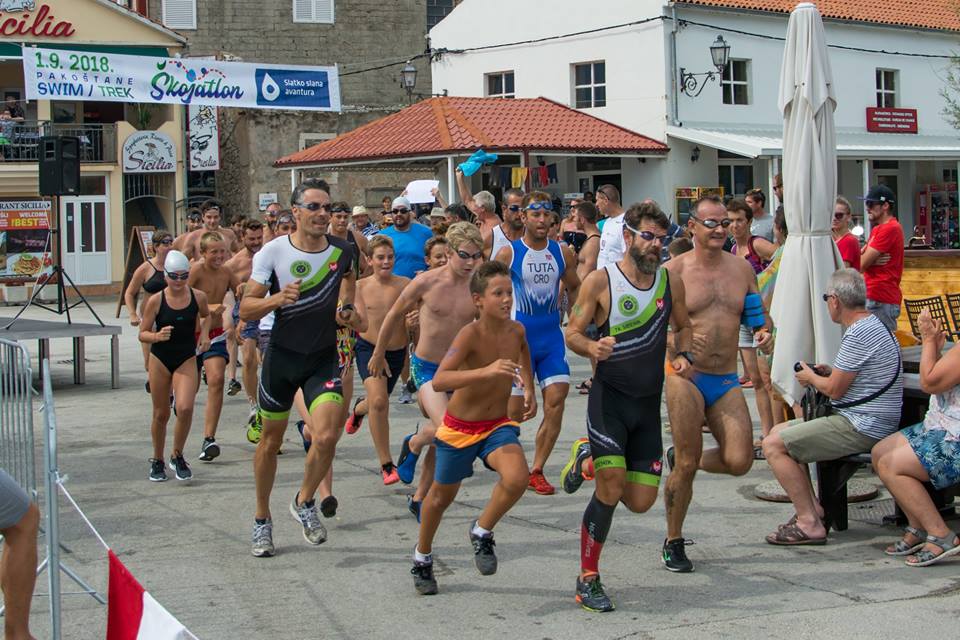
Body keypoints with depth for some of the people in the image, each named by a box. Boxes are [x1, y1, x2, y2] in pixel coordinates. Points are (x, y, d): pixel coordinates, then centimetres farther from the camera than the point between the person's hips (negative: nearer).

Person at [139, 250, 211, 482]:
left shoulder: (198, 297, -4)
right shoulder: (156, 301, -10)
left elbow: (206, 315, 19)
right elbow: (142, 334, -5)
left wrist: (204, 334, 2)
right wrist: (157, 336, -25)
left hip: (187, 360, 1)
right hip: (160, 359, 0)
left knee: (185, 408, -18)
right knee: (161, 414, 8)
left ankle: (177, 456, 5)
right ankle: (157, 461, 29)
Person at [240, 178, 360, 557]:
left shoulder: (341, 251, -4)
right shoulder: (273, 252, -11)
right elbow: (245, 309, -11)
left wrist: (347, 308, 2)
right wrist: (276, 299, -30)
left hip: (324, 358, 1)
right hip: (282, 355, -1)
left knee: (326, 437, -18)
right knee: (271, 440, 10)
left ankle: (304, 502, 9)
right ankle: (262, 519, 30)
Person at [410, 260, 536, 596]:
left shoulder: (515, 330, -8)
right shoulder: (470, 334, -25)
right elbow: (439, 381, -39)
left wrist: (529, 390, 11)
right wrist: (485, 371, -51)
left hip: (498, 425, 3)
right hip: (459, 428, -3)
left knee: (517, 478, -26)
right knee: (442, 496, 16)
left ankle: (482, 532, 2)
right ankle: (422, 557, 44)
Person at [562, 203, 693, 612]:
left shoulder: (671, 282, 5)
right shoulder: (600, 281, -7)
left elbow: (683, 326, 20)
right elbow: (572, 333, -4)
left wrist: (683, 355, -1)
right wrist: (592, 347, -26)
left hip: (649, 403, 5)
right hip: (609, 397, -4)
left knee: (640, 502, 3)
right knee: (611, 489, -17)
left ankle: (590, 457, 33)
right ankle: (588, 581, -1)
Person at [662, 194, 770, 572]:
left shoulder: (741, 268, 10)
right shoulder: (673, 271, -4)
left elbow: (756, 317, 20)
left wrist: (763, 332, -2)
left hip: (727, 381, 4)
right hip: (685, 375, -4)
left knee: (739, 462, -7)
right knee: (686, 466, -5)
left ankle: (681, 458, 25)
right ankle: (673, 543, 15)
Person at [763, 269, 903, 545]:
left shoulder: (858, 335, -19)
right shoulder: (874, 325, 15)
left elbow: (834, 390, -17)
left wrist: (811, 377, 3)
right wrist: (831, 372, 14)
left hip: (861, 428, -11)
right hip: (863, 422, 11)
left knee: (773, 445, -13)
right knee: (779, 432, 18)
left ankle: (809, 523, -13)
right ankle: (812, 507, 11)